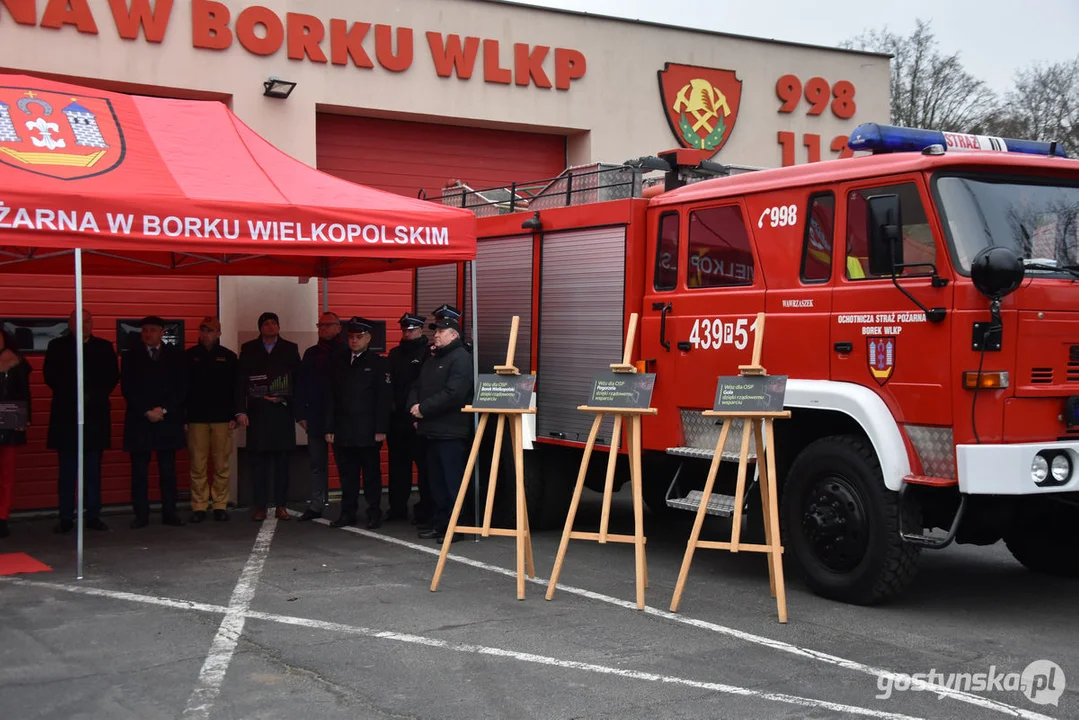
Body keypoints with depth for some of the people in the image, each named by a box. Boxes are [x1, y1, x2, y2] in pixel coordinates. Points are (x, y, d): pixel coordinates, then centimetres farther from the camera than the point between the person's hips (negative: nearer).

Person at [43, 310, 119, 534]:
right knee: (67, 471, 0)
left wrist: (95, 396, -10)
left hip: (96, 414, 1)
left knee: (93, 470, 4)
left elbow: (113, 376, 4)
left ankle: (93, 516, 8)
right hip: (66, 414, -1)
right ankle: (66, 518, 3)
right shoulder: (57, 346, 7)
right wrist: (73, 395, -11)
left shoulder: (104, 347, 10)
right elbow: (50, 375, -1)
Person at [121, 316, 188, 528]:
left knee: (167, 469, 1)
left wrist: (164, 410, -8)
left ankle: (169, 513, 5)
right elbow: (127, 389, 2)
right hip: (139, 421, 0)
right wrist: (146, 412, -9)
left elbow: (182, 387, 4)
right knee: (139, 470, -1)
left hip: (168, 420, 0)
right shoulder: (131, 356, 9)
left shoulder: (175, 355, 10)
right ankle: (141, 515, 3)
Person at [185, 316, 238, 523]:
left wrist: (234, 415, 0)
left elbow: (236, 388, 6)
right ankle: (199, 507, 6)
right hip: (196, 418, 0)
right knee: (197, 465, -1)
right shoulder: (190, 356, 6)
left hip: (222, 417, 0)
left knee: (221, 465, 2)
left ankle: (220, 505, 10)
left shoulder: (229, 357, 6)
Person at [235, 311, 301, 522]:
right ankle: (259, 506, 3)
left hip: (283, 412, 0)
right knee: (259, 460, -1)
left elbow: (298, 380, 6)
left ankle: (281, 506, 7)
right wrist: (240, 410, -5)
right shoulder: (248, 349, 8)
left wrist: (299, 409, -2)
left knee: (282, 460, 2)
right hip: (257, 412, 0)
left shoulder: (290, 349, 9)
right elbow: (241, 381, 4)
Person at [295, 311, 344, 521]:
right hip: (316, 417, 4)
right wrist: (301, 414, 3)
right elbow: (301, 385, 10)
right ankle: (316, 505, 11)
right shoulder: (311, 353, 11)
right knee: (317, 463, 7)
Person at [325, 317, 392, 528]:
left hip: (367, 432, -4)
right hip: (343, 431, 4)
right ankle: (347, 513, 15)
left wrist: (381, 429, -11)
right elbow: (330, 397, 11)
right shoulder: (337, 362, 12)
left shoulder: (378, 363, 0)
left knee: (371, 474, 2)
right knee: (347, 475, 7)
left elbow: (384, 399, -5)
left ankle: (374, 514, 10)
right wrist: (329, 428, 5)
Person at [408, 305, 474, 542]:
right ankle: (439, 524, 21)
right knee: (436, 482, 14)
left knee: (453, 483, -6)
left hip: (451, 433, -9)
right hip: (431, 430, 9)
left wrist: (424, 408, -15)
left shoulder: (461, 359, -10)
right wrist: (414, 406, 0)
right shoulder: (432, 360, 21)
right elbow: (416, 388, 21)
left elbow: (452, 394, -21)